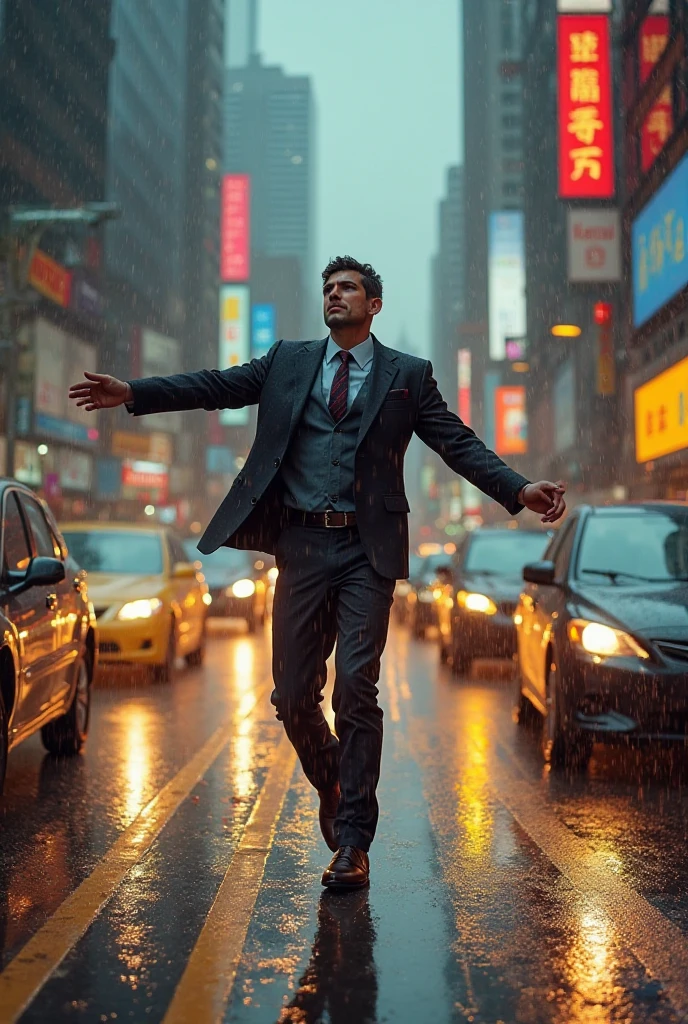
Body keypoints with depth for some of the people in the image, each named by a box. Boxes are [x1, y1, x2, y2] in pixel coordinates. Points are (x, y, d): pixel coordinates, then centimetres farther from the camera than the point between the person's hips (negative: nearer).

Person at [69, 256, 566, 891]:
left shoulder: (408, 375, 9)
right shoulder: (288, 361, 16)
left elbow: (458, 443, 4)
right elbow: (218, 386, 8)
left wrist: (519, 490, -10)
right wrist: (133, 393, -3)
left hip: (367, 551, -2)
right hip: (302, 546, 3)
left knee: (356, 688, -9)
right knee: (293, 695, 5)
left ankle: (352, 841, 1)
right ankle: (332, 789, 33)